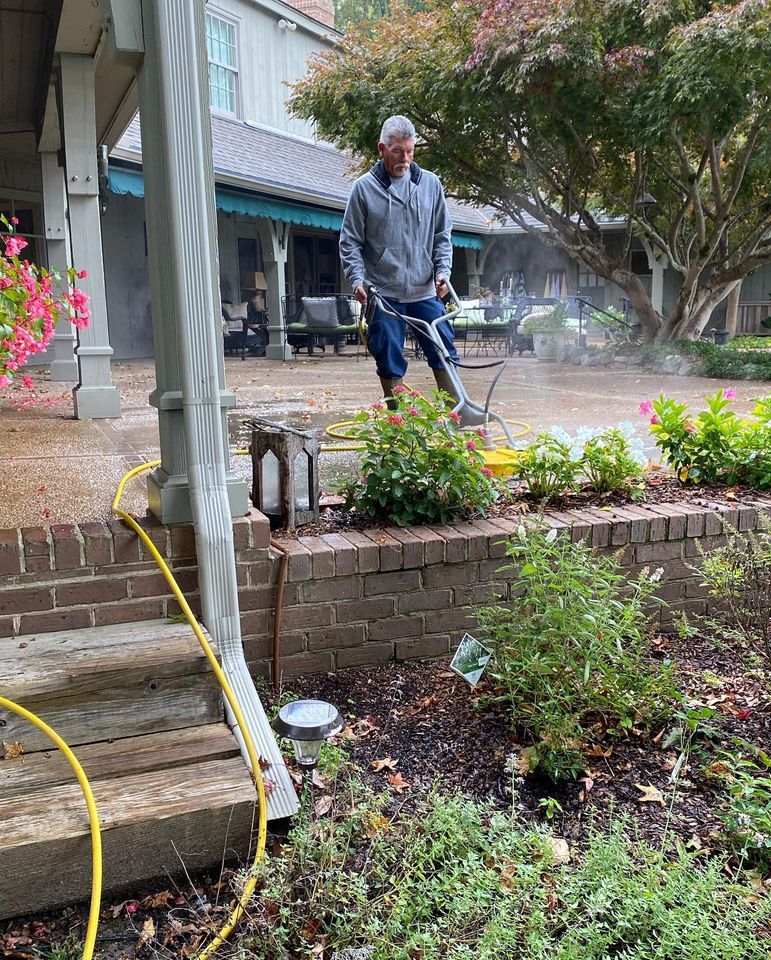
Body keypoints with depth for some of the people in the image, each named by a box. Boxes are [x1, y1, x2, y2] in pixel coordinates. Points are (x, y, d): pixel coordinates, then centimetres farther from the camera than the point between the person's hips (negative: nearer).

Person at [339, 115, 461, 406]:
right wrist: (357, 279, -11)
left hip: (426, 291, 2)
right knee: (390, 362, 4)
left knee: (445, 354, 4)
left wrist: (443, 270, -1)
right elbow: (350, 242, 1)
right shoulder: (364, 188, 0)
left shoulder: (430, 183, 7)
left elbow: (442, 235, 13)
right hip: (383, 293, -2)